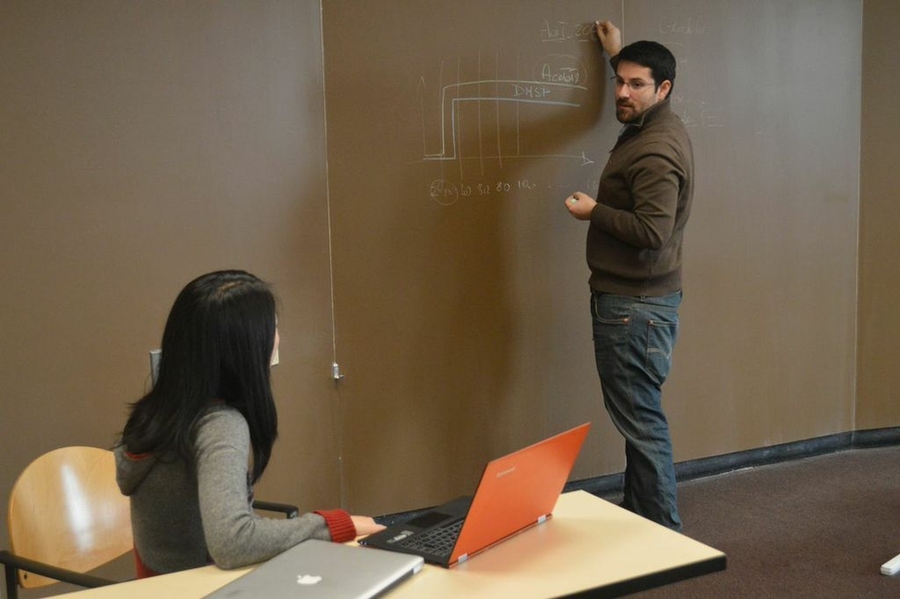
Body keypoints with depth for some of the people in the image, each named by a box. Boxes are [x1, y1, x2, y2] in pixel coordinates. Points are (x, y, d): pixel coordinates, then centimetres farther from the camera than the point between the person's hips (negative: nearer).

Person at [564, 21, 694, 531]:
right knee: (638, 413, 17)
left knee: (641, 418, -7)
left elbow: (652, 230, -29)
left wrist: (594, 211, -16)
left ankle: (664, 533, 2)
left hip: (636, 305, -11)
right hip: (635, 298, 11)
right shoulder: (654, 126, 12)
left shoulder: (656, 152, -20)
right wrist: (619, 55, 41)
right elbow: (632, 104, 38)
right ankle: (638, 514, 29)